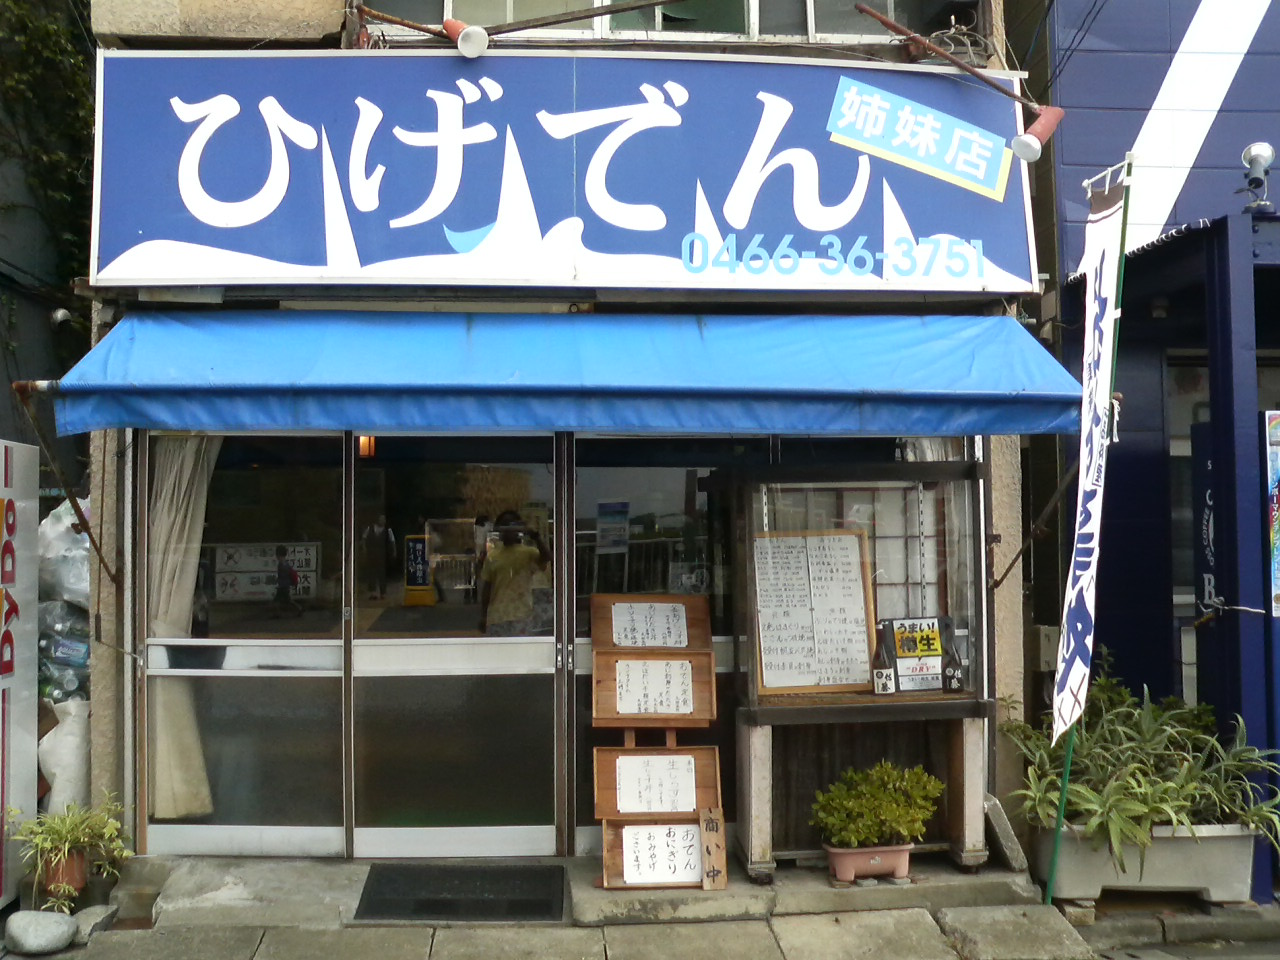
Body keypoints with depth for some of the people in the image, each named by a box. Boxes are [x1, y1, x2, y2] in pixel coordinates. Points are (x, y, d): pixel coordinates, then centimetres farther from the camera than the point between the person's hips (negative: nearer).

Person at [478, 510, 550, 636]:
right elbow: (486, 587, 10)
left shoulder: (528, 553, 0)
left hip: (521, 615, -2)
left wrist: (535, 537, -30)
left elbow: (547, 557, -21)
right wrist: (483, 616, 7)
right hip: (496, 616, 3)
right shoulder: (492, 555, 8)